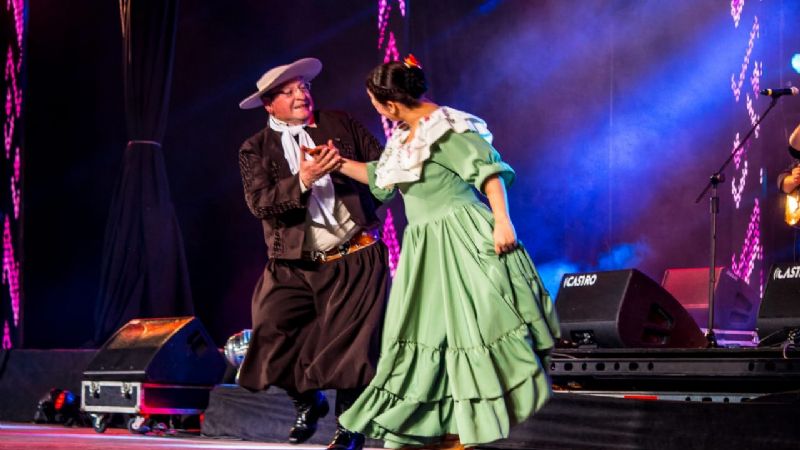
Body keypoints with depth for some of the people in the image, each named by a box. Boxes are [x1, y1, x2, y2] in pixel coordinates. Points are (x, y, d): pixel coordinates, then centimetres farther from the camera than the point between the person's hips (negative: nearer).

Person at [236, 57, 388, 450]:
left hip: (355, 259, -1)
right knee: (274, 338, -3)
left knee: (348, 345, -3)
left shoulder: (340, 125, 8)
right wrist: (303, 181, -23)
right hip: (294, 267, 1)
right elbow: (260, 203, -11)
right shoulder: (255, 149, 4)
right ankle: (308, 403, 26)